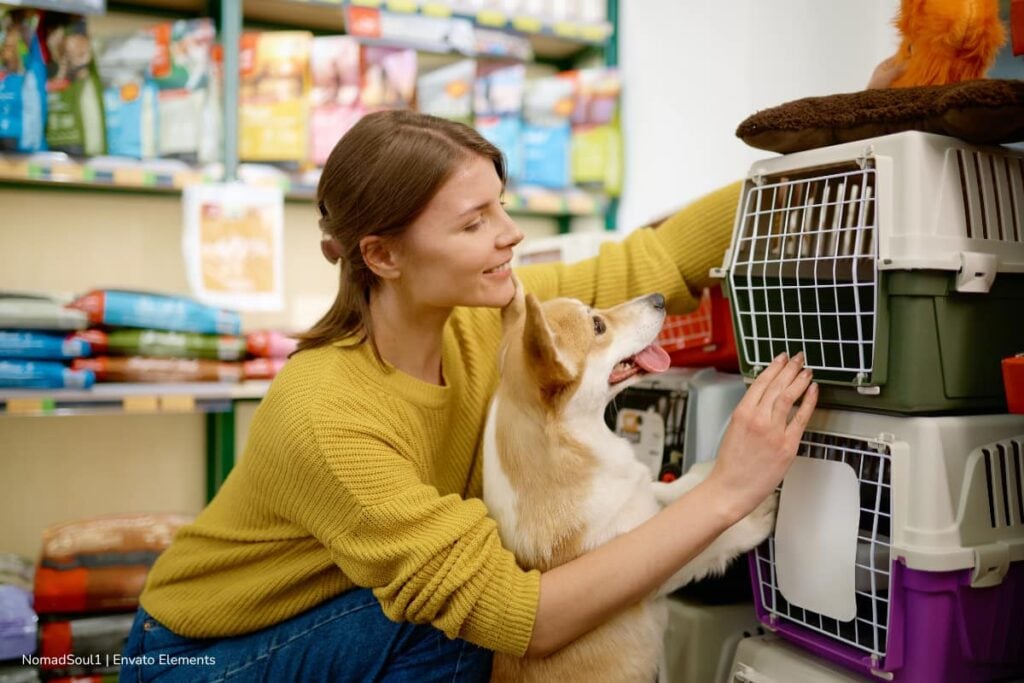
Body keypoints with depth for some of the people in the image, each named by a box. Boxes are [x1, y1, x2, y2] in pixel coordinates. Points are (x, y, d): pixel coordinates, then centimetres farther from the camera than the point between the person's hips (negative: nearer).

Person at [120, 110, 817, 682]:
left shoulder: (476, 319, -16)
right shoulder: (322, 416, -36)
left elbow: (660, 262, -12)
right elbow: (522, 618, -36)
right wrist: (727, 493, -38)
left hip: (338, 619, 6)